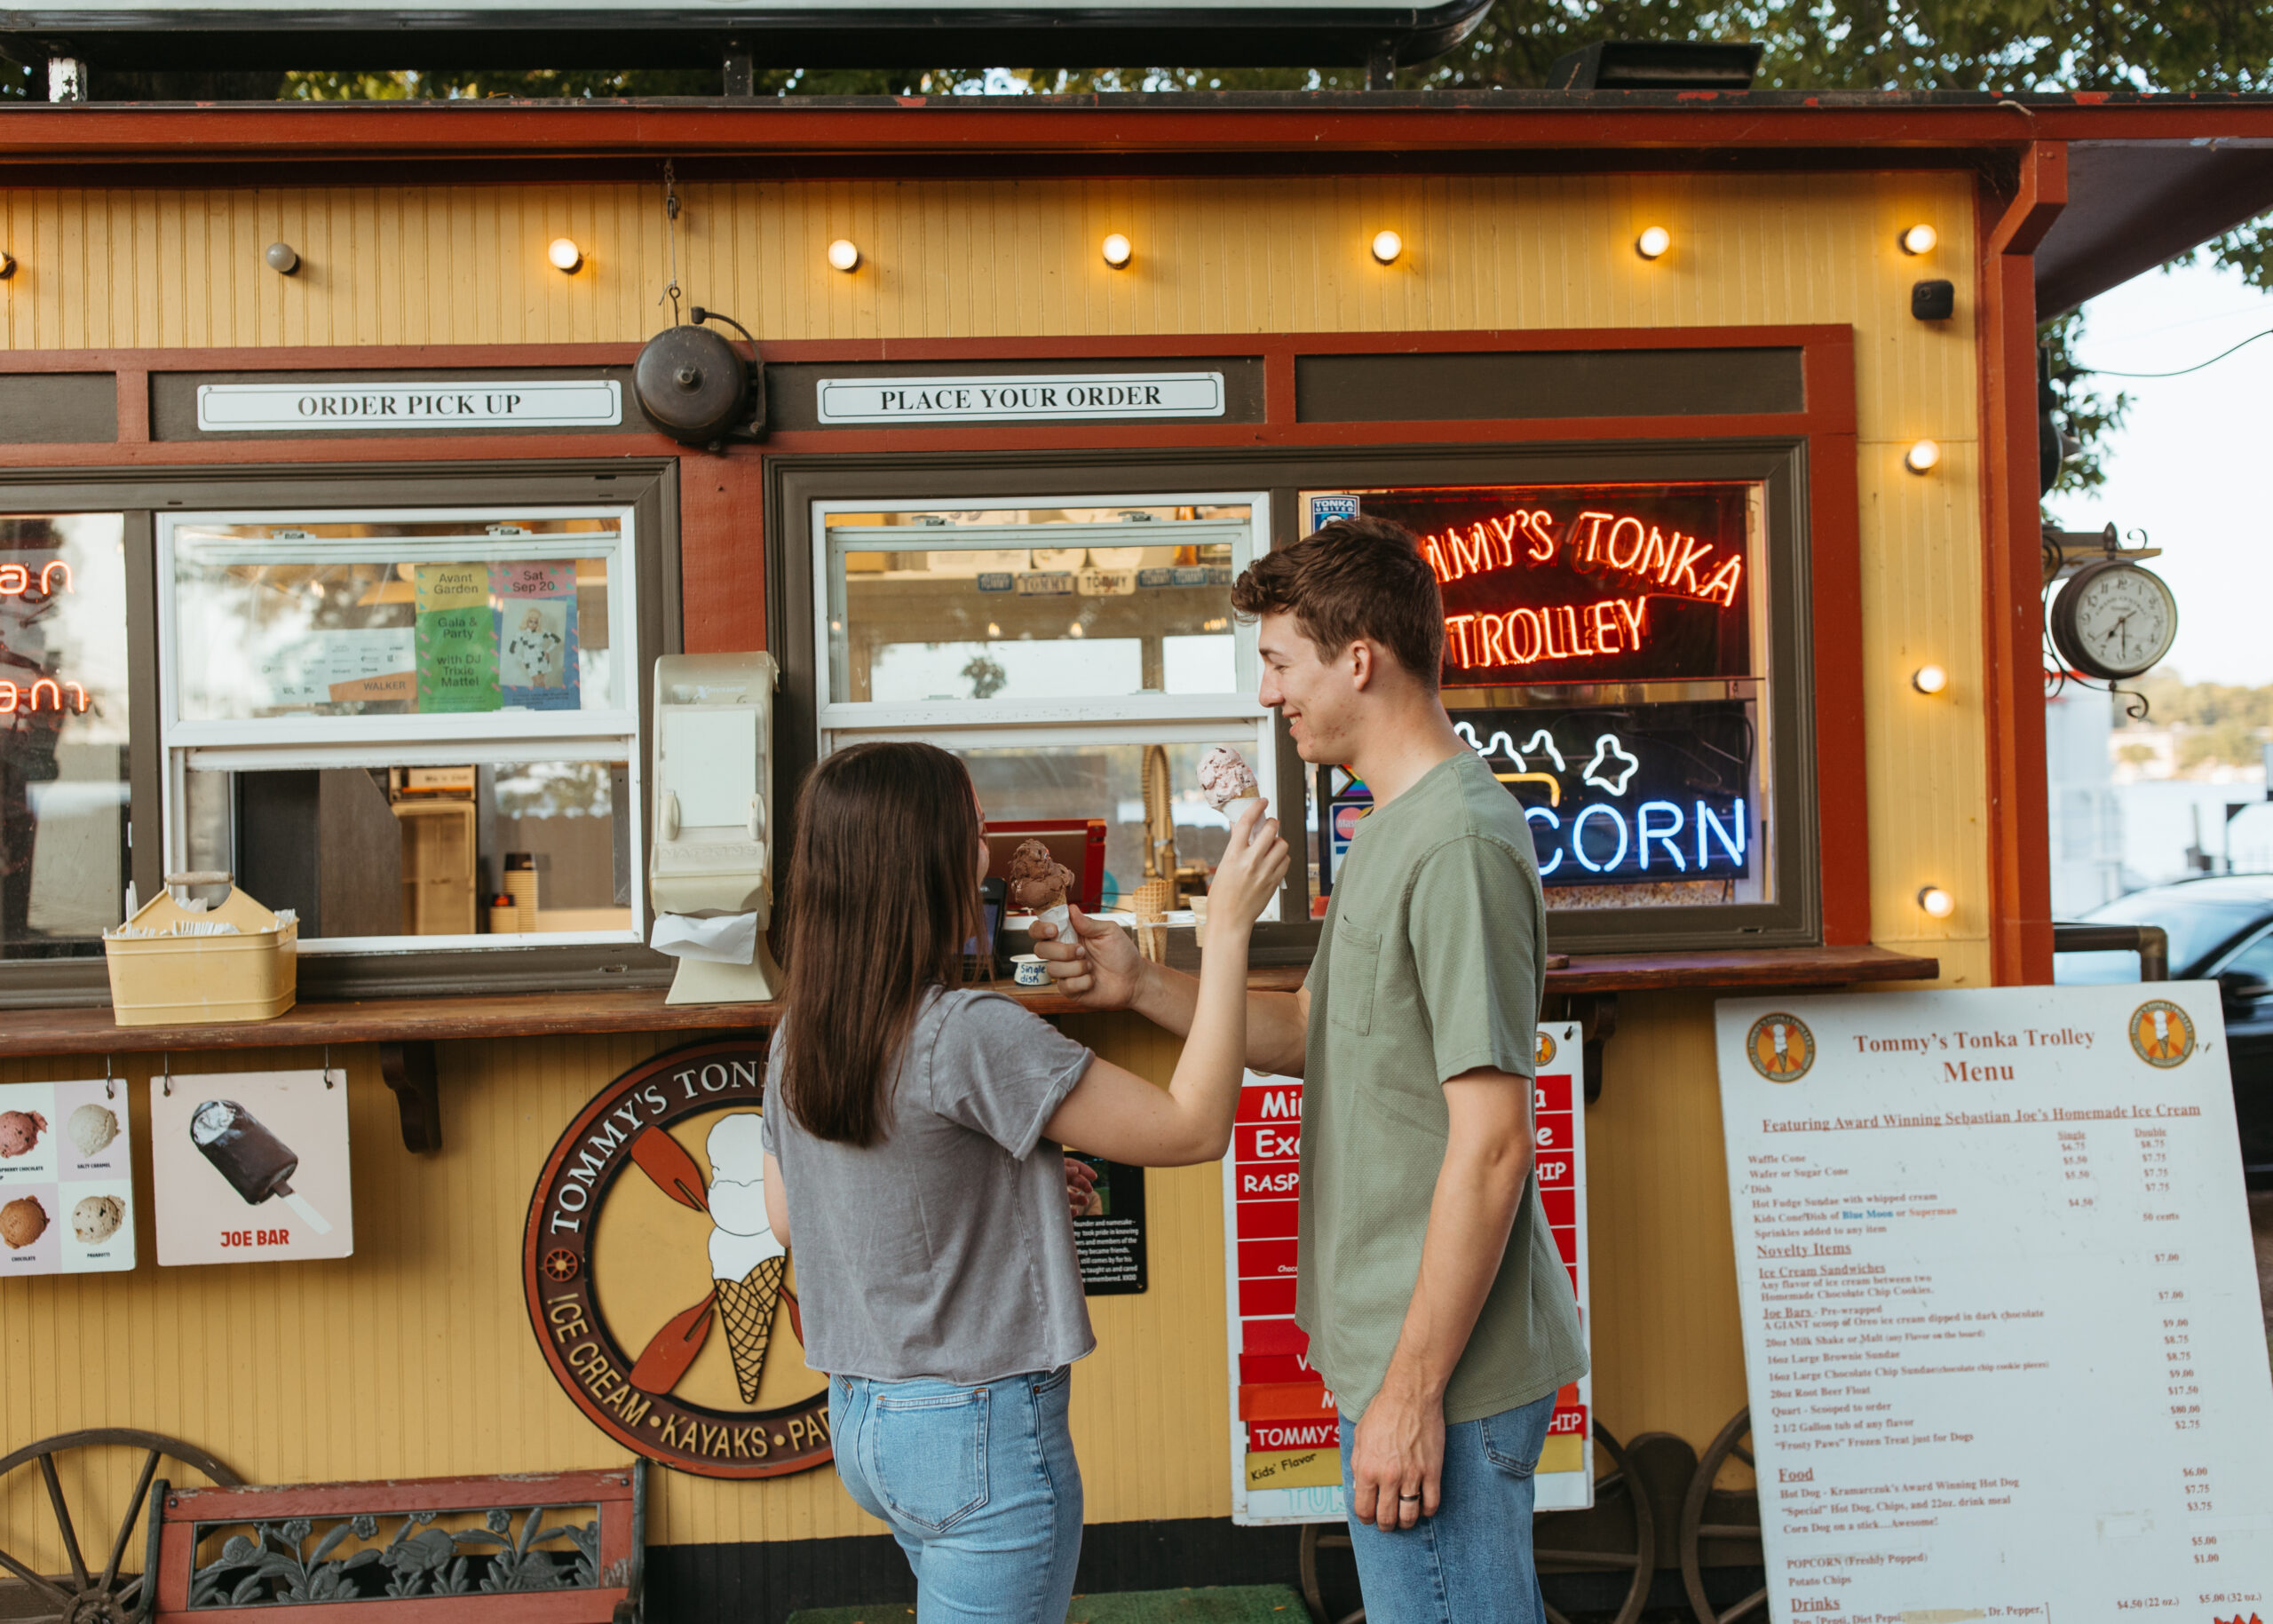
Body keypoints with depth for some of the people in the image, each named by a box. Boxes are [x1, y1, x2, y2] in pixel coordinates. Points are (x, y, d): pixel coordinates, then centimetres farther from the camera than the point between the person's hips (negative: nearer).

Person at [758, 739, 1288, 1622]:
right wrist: (1228, 928, -17)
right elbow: (1193, 1128, -20)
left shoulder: (796, 1043, 1)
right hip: (980, 1432, -8)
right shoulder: (971, 1036, -24)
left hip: (862, 1419, 8)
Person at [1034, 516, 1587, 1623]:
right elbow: (1315, 1034, 18)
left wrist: (1412, 1391, -22)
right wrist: (1140, 986, 6)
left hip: (1439, 1366, -10)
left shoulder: (1460, 843, -20)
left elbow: (1490, 1143, -23)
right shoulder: (1393, 826, 13)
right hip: (1400, 1345, 10)